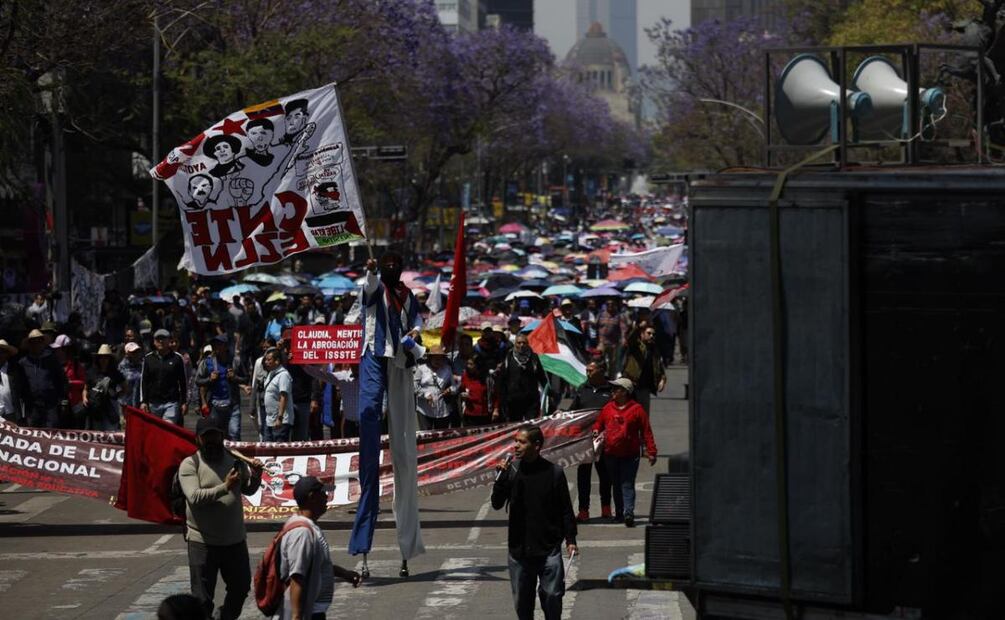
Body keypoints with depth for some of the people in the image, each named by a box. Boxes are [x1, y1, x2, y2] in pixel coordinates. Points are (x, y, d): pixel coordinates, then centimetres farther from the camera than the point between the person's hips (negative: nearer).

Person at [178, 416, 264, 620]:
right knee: (202, 597, -1)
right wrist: (225, 487, -26)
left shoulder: (234, 460, 7)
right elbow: (194, 497, -19)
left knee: (241, 586, 20)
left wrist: (256, 475, -7)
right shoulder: (190, 464, -7)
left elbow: (248, 489, 14)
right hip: (203, 542, -5)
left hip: (235, 540, 5)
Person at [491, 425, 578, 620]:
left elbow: (566, 509, 2)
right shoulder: (512, 470, -1)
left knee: (552, 596, -1)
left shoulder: (553, 472, -5)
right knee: (522, 600, 9)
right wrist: (501, 477, -17)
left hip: (548, 550, -2)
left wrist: (570, 540, -2)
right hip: (519, 550, 2)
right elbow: (497, 504, -3)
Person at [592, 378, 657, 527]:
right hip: (610, 455, 5)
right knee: (617, 485, 13)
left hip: (629, 455, -5)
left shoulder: (636, 409, -5)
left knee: (627, 485, -10)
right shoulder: (607, 408, 8)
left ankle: (629, 513, -18)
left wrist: (651, 452, -8)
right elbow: (599, 422, 22)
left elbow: (646, 431, -4)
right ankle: (619, 513, 21)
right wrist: (596, 430, -2)